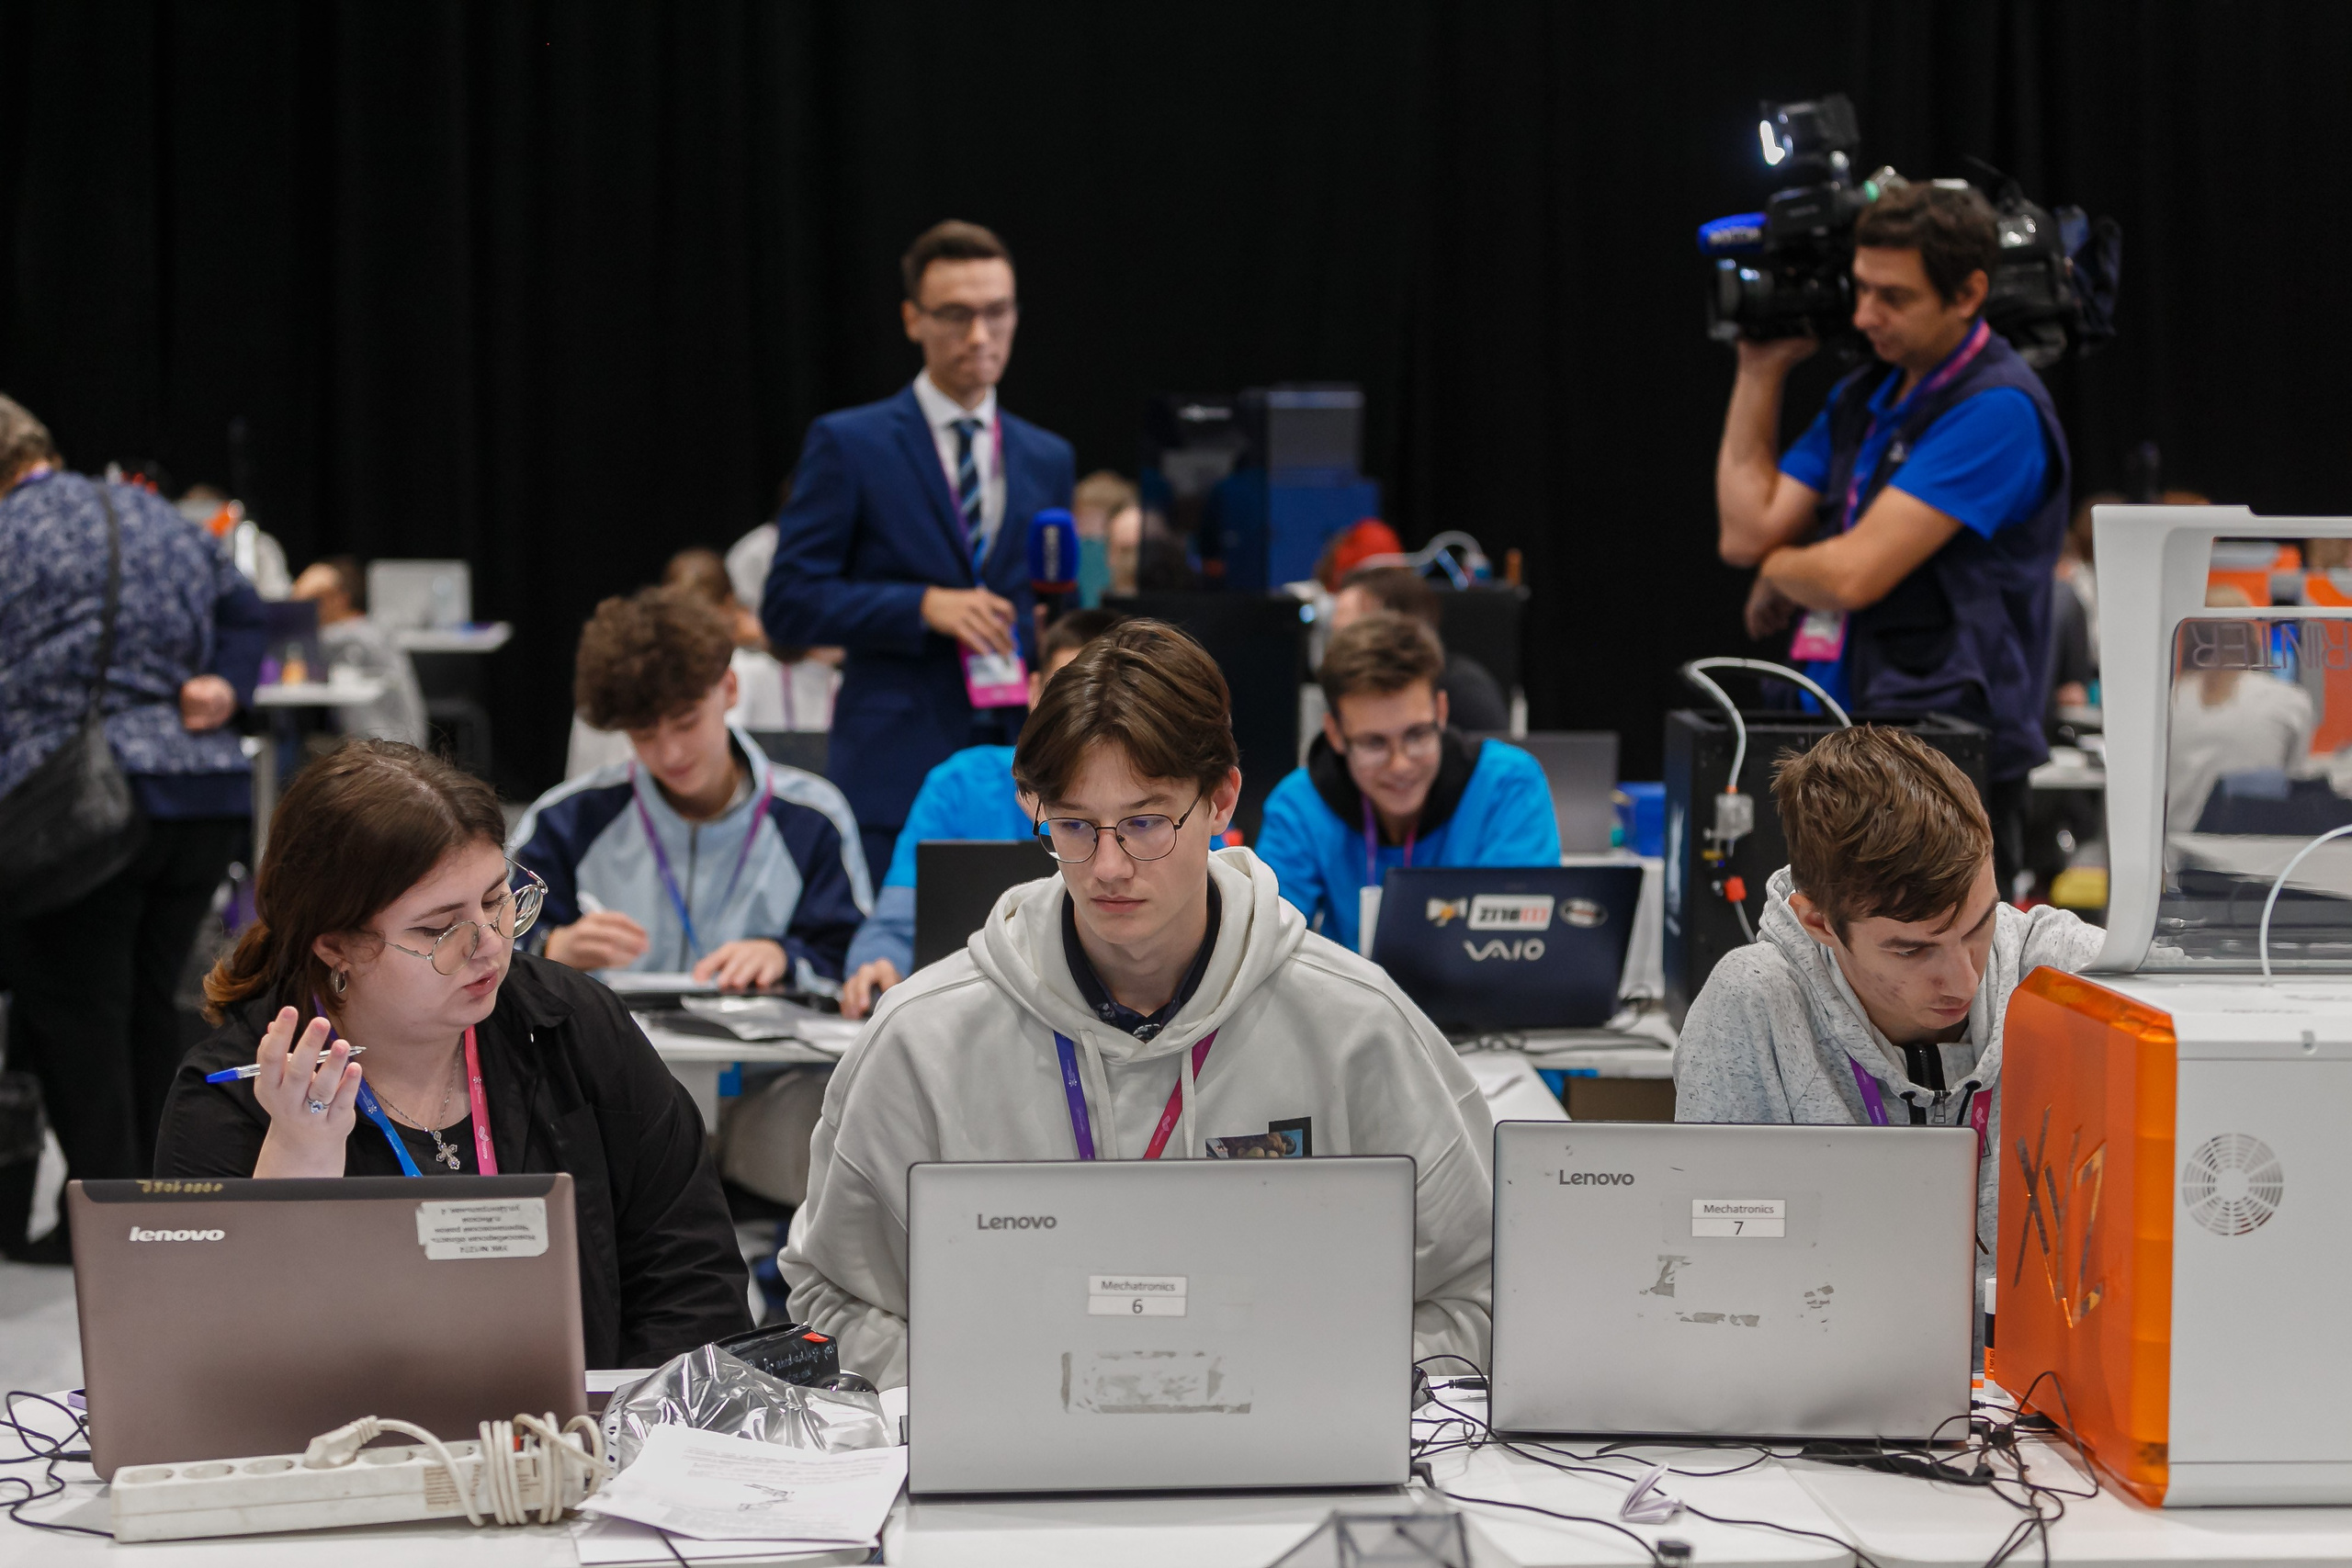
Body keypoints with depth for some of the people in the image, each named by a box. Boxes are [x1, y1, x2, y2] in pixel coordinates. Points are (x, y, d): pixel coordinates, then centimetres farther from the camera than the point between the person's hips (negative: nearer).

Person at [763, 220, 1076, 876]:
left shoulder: (1049, 459, 17)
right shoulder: (848, 444, 2)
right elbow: (789, 605, -3)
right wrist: (923, 606, -14)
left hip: (1021, 772, 4)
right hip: (896, 769, -4)